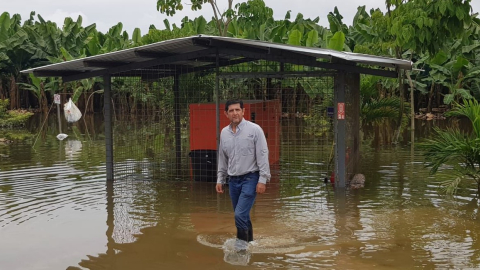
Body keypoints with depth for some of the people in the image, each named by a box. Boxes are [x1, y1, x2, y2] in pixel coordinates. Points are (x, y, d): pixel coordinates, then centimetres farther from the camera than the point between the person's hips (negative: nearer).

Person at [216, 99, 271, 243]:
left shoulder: (254, 129, -7)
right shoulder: (224, 132, 8)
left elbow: (263, 155, -9)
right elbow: (222, 159, 18)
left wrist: (263, 180, -13)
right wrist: (220, 179, 17)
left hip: (250, 178, -5)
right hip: (233, 180, 5)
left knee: (240, 215, -15)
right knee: (243, 217, 11)